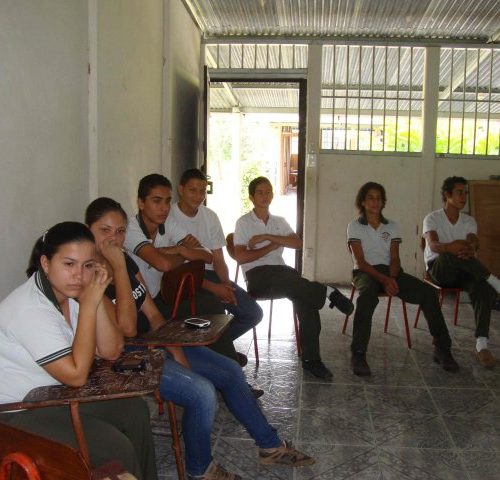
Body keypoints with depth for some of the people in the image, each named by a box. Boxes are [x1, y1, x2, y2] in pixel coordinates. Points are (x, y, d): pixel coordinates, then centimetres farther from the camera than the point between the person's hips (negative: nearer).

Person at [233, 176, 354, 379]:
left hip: (281, 275, 4)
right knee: (284, 275, -40)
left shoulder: (280, 221, 20)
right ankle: (327, 292, -27)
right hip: (257, 277, -4)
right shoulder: (243, 222, 7)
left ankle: (310, 358, -23)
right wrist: (271, 246, -2)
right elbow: (241, 257, -4)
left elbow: (298, 243, 2)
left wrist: (266, 237, -7)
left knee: (304, 296, -27)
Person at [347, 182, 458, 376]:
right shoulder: (354, 226, 3)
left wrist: (392, 278, -17)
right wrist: (383, 279, -21)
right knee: (367, 294, -41)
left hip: (390, 271, 4)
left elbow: (394, 258, 6)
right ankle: (358, 353, -37)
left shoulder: (392, 226, 14)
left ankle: (441, 348, -10)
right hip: (365, 272, -4)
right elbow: (360, 261, -7)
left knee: (428, 292, -20)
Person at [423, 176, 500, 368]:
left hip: (463, 272, 3)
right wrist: (449, 247, -44)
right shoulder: (432, 218, 1)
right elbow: (433, 245, -19)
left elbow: (473, 243, -10)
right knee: (452, 252, -38)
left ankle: (481, 345, -37)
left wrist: (470, 248, -38)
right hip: (438, 268, -3)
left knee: (484, 289, -32)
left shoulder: (469, 221, 12)